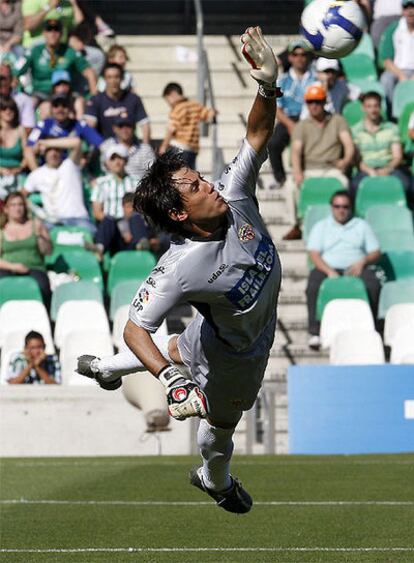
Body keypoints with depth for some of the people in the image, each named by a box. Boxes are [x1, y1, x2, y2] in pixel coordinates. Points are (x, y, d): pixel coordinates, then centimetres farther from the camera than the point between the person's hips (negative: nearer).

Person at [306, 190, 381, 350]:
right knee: (313, 287, -34)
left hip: (356, 269, 0)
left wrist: (362, 262, -8)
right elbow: (314, 254, 5)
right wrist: (329, 272, -13)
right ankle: (315, 332, -32)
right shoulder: (321, 226, 19)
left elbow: (375, 252, 16)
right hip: (328, 269, 0)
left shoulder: (361, 226, 22)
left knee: (373, 285, -34)